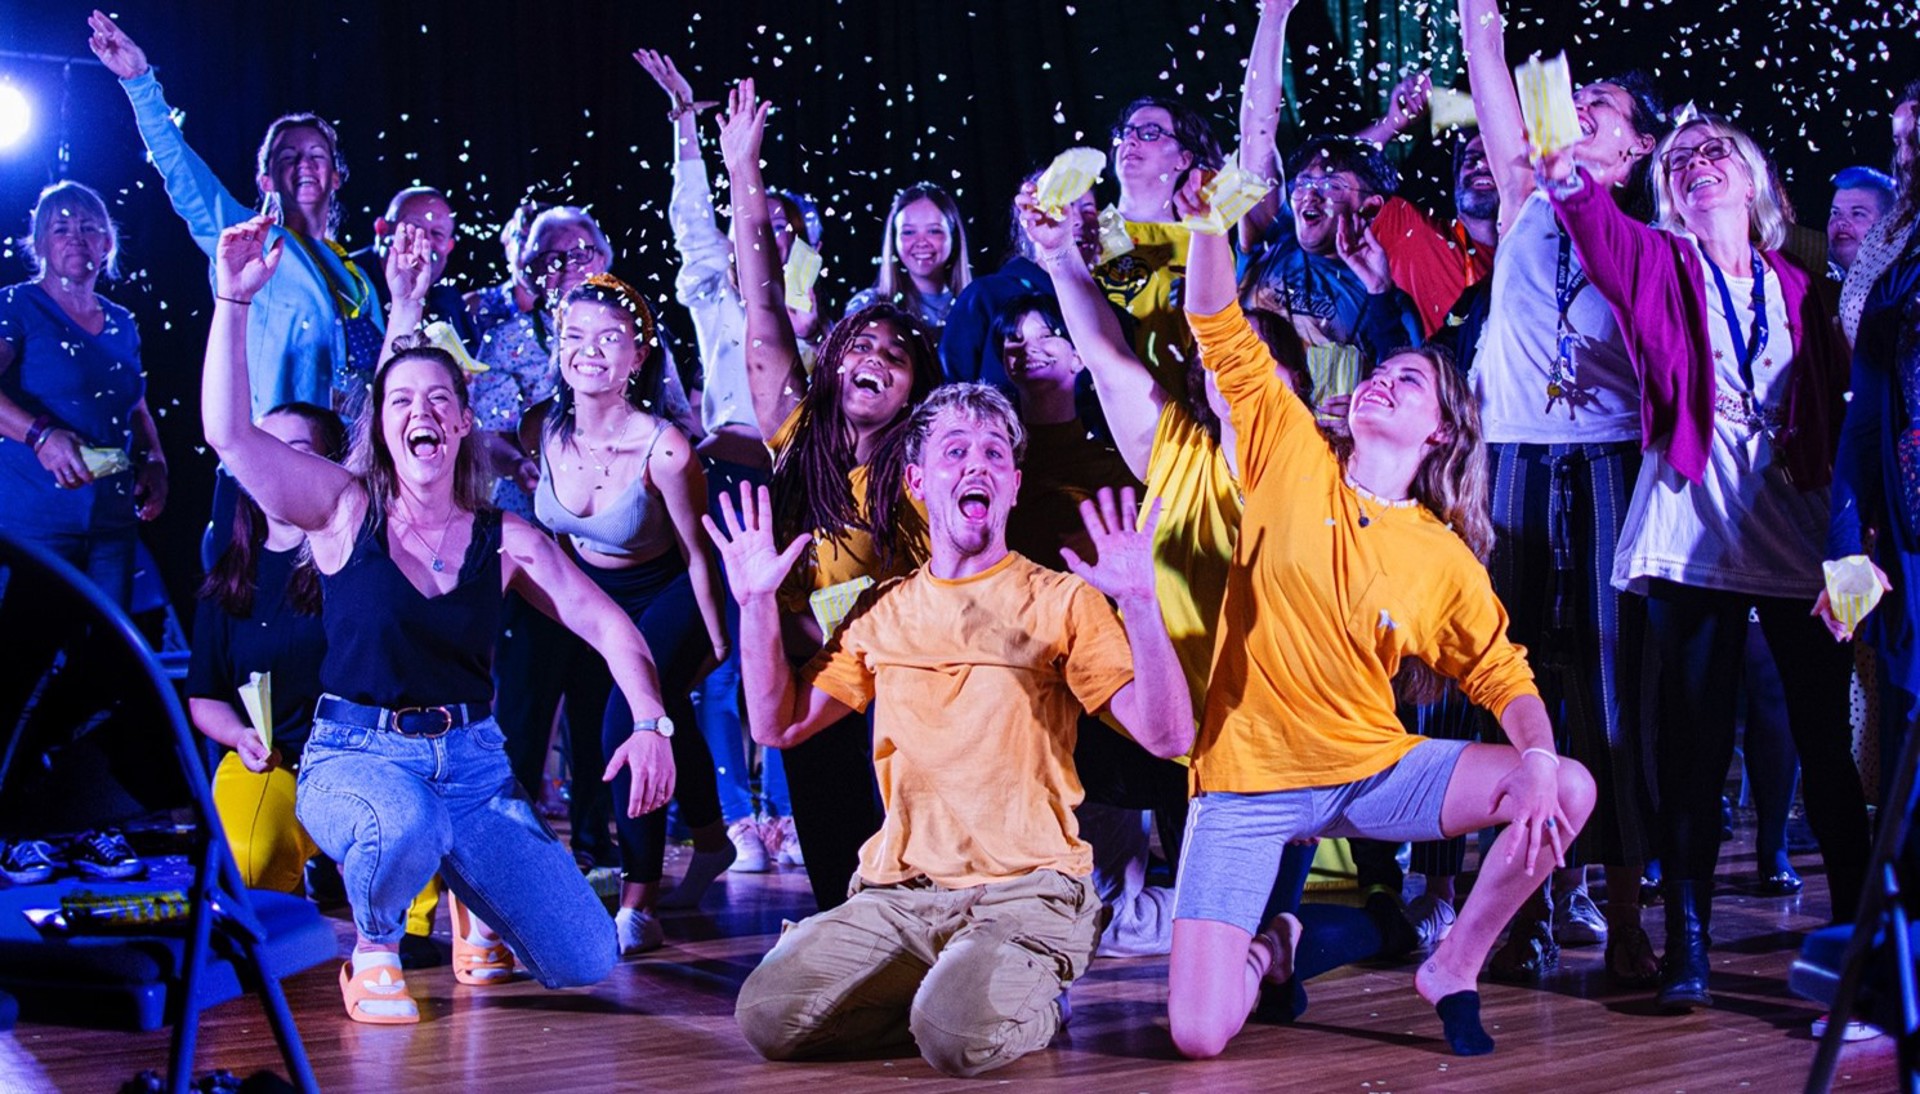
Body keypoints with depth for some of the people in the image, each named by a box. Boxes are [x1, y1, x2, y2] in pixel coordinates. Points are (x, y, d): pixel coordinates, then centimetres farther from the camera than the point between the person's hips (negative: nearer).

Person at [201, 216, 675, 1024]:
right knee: (408, 823, -42)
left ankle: (474, 901, 25)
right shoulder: (345, 511, -1)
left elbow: (611, 630, 1)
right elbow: (230, 433, -13)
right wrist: (234, 300, -20)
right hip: (355, 756, -3)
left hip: (471, 761, 3)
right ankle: (373, 951, -6)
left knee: (585, 961, -10)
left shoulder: (508, 541, 4)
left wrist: (651, 723, -16)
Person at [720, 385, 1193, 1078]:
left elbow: (1168, 737, -10)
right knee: (768, 1018, -17)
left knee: (957, 1037, -31)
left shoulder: (1062, 601, 0)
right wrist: (758, 604, 2)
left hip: (1025, 888, -4)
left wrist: (1140, 605, -24)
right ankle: (954, 985, 6)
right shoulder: (886, 610, 14)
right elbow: (778, 725, 14)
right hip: (900, 891, 4)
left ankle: (1030, 998, 4)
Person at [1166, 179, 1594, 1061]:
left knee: (1568, 790, -17)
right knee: (1196, 1035, -16)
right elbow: (1223, 334, -7)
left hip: (1375, 770, 2)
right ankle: (1272, 949, 23)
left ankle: (1452, 969, 5)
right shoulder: (1293, 461, -1)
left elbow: (1502, 675, 6)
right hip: (1249, 779, -2)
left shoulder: (1447, 562, 2)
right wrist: (1208, 220, -21)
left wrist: (1539, 763, -15)